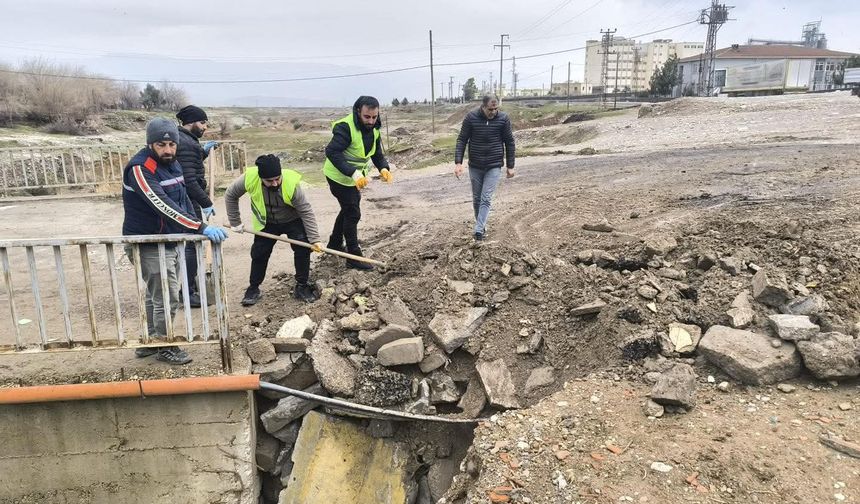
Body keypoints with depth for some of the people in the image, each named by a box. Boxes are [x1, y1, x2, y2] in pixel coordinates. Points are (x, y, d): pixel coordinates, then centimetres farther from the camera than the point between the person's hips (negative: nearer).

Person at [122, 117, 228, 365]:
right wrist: (201, 227, -40)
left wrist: (197, 226, 12)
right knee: (167, 299, -3)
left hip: (171, 242, 9)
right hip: (149, 246, -9)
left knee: (156, 295, 21)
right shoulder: (140, 168, -22)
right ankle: (164, 346, 17)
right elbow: (163, 205, -35)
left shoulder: (172, 163, 6)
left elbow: (183, 199, 17)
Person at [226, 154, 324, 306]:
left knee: (303, 249, -15)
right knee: (259, 253, 2)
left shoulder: (291, 183, -35)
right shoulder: (249, 178, -30)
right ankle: (253, 289, 22)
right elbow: (230, 196, -10)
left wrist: (315, 239, -30)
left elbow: (306, 212, -27)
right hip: (266, 223, 2)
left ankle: (302, 287, 2)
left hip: (293, 221, -2)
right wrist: (235, 222, -7)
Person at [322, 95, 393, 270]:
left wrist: (384, 168, -17)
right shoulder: (346, 127, -29)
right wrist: (353, 173, -44)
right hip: (339, 176, -9)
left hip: (355, 176, 9)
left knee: (348, 209, 22)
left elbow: (377, 153, 4)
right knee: (353, 214, -7)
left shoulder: (373, 129, -2)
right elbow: (332, 152, -35)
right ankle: (354, 258, 3)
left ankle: (334, 244, 41)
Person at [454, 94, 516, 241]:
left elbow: (509, 143, 0)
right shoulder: (471, 117, -8)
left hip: (494, 167, -1)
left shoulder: (503, 118, -8)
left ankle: (479, 230, -12)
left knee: (486, 199, -9)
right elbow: (462, 140, -4)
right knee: (477, 199, 11)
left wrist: (510, 166, 1)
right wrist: (458, 162, -13)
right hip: (475, 166, 2)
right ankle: (482, 226, 27)